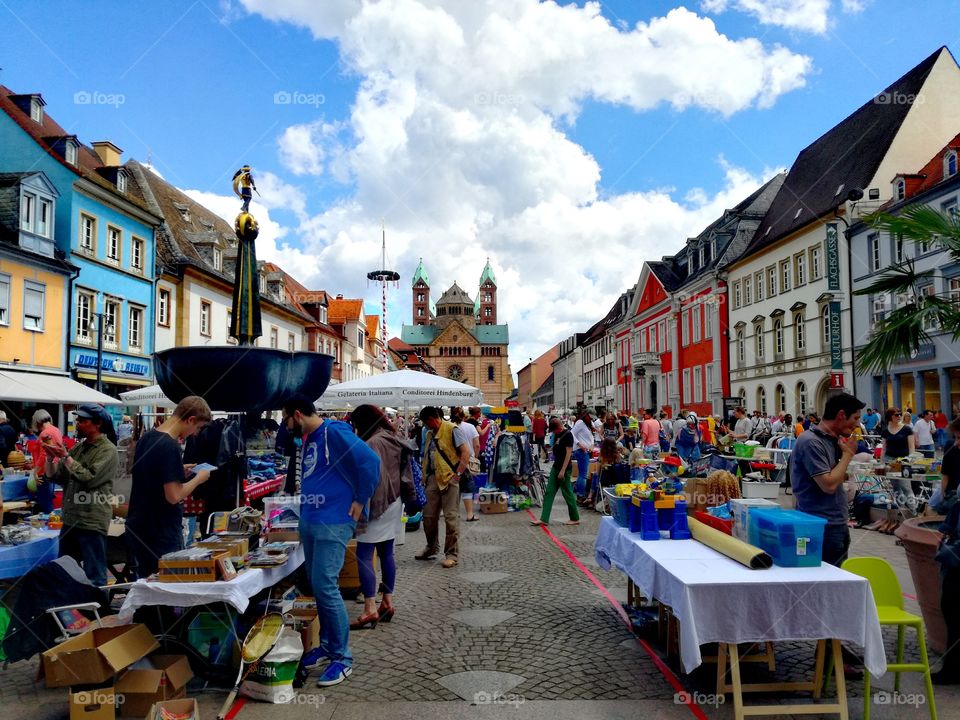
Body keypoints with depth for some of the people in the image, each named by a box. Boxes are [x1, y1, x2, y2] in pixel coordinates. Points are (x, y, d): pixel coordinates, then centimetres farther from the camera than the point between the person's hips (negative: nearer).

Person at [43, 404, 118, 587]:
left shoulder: (108, 450, -10)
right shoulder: (79, 447, 14)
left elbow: (89, 478, -20)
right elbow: (53, 476, 15)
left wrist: (65, 457, -17)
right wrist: (50, 457, -3)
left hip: (92, 523, -8)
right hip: (70, 520, 8)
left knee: (94, 576, -1)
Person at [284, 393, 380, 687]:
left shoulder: (334, 433, -16)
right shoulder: (308, 440, 12)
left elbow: (370, 461, -24)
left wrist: (360, 500, -16)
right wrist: (305, 505, 15)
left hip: (333, 524, -9)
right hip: (308, 522, 9)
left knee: (325, 588, -8)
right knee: (317, 586, 15)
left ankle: (342, 657, 4)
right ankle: (327, 644, 30)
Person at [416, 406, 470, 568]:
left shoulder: (451, 430, -6)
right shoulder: (430, 433, 17)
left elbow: (466, 452, -12)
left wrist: (458, 473, -17)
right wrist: (425, 476, 12)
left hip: (449, 479, -8)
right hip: (433, 479, 8)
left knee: (451, 517, -2)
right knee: (429, 516, 11)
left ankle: (452, 553, 6)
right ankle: (431, 548, 29)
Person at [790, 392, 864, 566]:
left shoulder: (832, 440, 12)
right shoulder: (810, 442, -17)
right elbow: (829, 484, -21)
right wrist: (848, 454, -11)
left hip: (837, 526, 10)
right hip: (822, 528, -10)